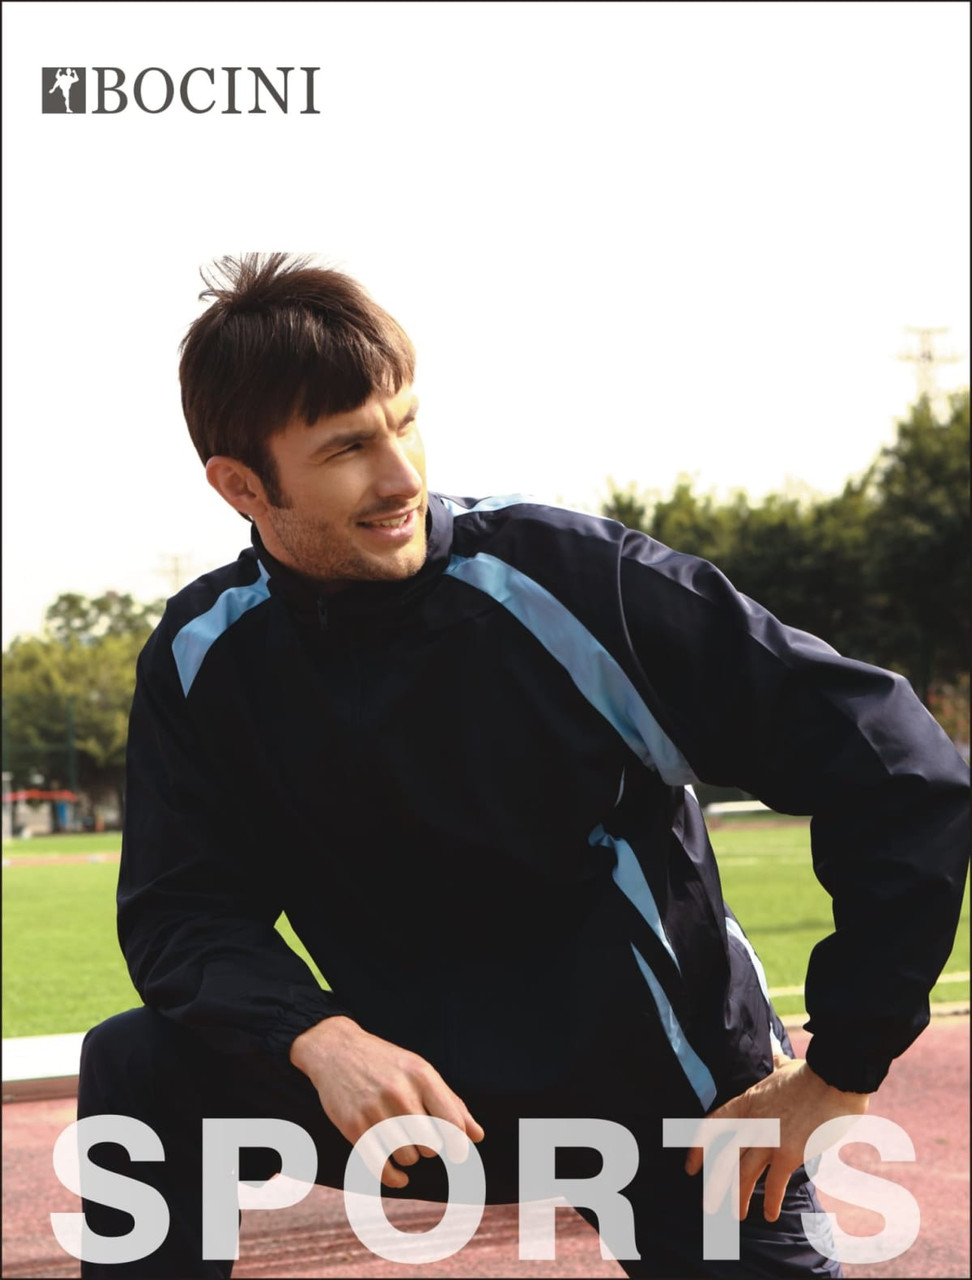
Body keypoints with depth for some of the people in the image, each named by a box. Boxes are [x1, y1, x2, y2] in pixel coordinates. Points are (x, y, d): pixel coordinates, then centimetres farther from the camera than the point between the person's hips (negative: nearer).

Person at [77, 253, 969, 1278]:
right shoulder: (201, 662, -8)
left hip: (667, 1099, -2)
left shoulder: (575, 581, -21)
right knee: (138, 1068, -14)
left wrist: (840, 1073, -18)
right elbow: (181, 913, -7)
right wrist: (319, 1039, -29)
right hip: (419, 1083, 3)